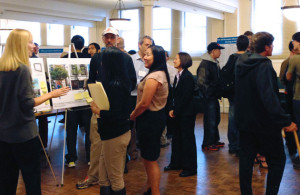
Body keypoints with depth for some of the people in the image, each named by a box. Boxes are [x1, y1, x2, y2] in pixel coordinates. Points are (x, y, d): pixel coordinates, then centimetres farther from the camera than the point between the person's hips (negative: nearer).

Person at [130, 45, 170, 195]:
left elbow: (144, 104, -22)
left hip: (150, 119, -10)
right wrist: (135, 115, 13)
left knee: (150, 159, 1)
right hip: (156, 116, 10)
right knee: (148, 157, 20)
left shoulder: (153, 77, -21)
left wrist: (131, 116, -6)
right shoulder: (162, 74, 11)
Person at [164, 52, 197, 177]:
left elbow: (185, 97, -18)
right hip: (179, 114, 9)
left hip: (186, 114, -9)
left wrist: (176, 111, -14)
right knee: (176, 138, 15)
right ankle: (176, 163, 29)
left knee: (187, 139, 1)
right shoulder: (178, 76, 10)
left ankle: (190, 168, 12)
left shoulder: (188, 77, -16)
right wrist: (172, 109, 2)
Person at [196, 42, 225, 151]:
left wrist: (218, 93, 14)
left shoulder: (215, 63, 15)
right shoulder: (205, 64, -16)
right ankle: (207, 144, 6)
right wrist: (208, 94, -19)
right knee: (210, 121, -4)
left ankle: (214, 140, 30)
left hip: (214, 97, 10)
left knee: (215, 119, 17)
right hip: (209, 97, -10)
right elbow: (201, 82, -22)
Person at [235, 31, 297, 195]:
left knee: (246, 160, 13)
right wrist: (286, 121, -27)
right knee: (277, 161, 7)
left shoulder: (242, 62, 5)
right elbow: (269, 97, -28)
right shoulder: (264, 66, -20)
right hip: (264, 123, -7)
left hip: (244, 120, 8)